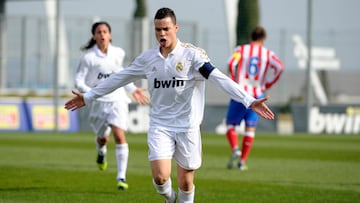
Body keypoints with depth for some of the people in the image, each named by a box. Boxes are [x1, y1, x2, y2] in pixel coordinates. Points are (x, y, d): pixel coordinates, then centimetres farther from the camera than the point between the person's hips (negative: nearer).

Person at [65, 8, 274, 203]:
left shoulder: (193, 54, -8)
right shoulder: (147, 58, 4)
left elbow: (220, 79, -18)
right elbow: (118, 79, 15)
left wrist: (249, 101, -30)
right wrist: (88, 97, 19)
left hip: (187, 127, -2)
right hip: (160, 126, 2)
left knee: (186, 182, 2)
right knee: (160, 177, -12)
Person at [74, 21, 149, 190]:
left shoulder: (119, 53, 5)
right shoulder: (88, 57, -7)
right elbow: (78, 81, -7)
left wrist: (132, 89, 21)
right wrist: (89, 92, -26)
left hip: (118, 100, 1)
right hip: (99, 102, -1)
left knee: (119, 135, -16)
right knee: (103, 138, 12)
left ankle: (122, 177, -15)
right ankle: (101, 152, 53)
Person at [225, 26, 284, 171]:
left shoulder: (241, 49, 2)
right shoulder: (268, 54, 6)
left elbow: (231, 63, -17)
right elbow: (279, 67, -11)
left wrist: (234, 80, -3)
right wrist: (267, 84, 0)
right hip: (257, 95, 2)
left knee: (230, 124, 7)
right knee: (250, 128, 9)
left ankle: (235, 149, -18)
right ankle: (242, 160, 5)